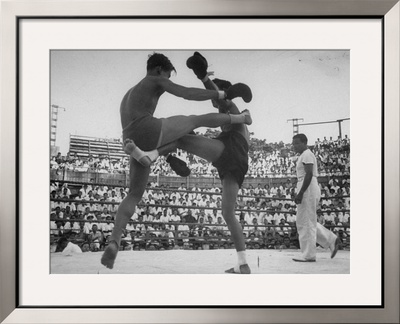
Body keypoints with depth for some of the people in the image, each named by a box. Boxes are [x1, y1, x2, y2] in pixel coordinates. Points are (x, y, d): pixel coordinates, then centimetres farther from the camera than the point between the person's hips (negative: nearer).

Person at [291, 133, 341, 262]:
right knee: (304, 222, 13)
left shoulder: (306, 155, -9)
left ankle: (308, 255, -1)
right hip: (310, 190, 10)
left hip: (307, 189, -10)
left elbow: (309, 174, -20)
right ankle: (331, 240, 12)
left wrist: (300, 193, -23)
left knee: (306, 222, -6)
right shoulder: (305, 156, 22)